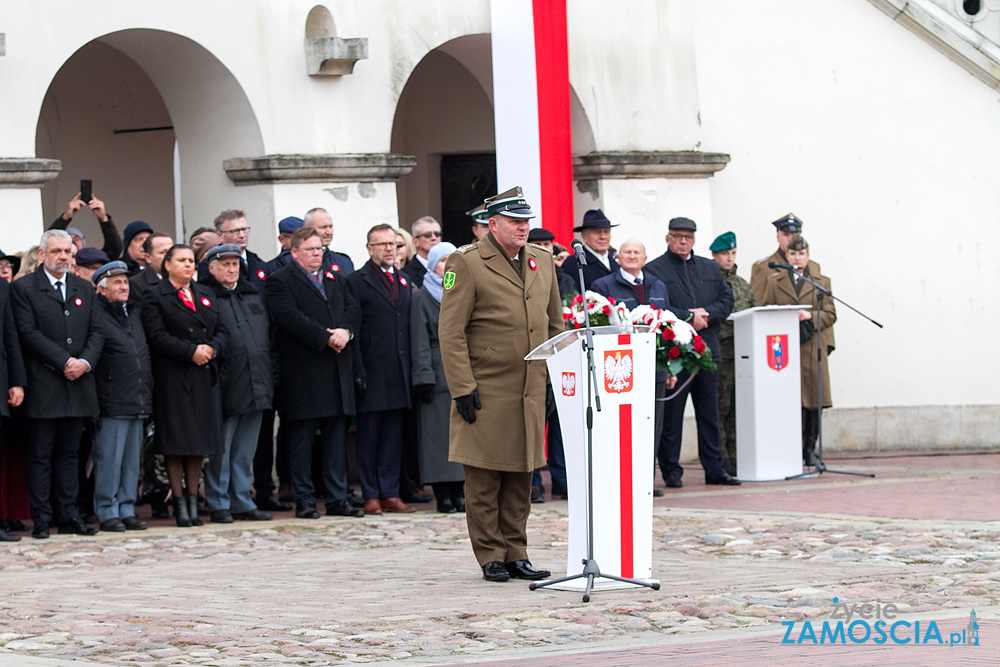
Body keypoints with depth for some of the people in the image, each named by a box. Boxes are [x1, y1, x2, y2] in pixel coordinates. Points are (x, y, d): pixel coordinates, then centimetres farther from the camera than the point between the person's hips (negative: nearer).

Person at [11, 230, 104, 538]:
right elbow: (29, 333, -10)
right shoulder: (23, 289, -2)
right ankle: (41, 519, 1)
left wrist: (85, 361, -8)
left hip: (78, 385, 4)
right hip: (43, 384, -4)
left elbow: (96, 332, 10)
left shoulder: (85, 290, 14)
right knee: (40, 455, -1)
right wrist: (64, 361, -15)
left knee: (68, 453, 8)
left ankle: (70, 516, 11)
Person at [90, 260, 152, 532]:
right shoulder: (96, 316, -8)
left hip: (138, 400, 7)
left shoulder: (135, 313, 17)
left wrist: (147, 392, 19)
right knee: (109, 459, -5)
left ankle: (127, 509, 16)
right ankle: (107, 512, 2)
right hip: (112, 402, -7)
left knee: (132, 459, 10)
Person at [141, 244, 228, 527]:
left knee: (199, 441, 5)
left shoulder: (205, 295, 18)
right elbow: (158, 336, -11)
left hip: (205, 377, 5)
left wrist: (211, 348, -8)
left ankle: (193, 501, 10)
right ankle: (179, 503, 0)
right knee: (176, 443, -4)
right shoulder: (155, 297, 0)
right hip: (173, 378, -5)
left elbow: (222, 331, 13)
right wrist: (191, 352, -18)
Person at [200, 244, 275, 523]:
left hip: (256, 385, 6)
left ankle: (242, 502, 16)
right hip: (226, 386, -6)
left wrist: (269, 374, 14)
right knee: (221, 450, -2)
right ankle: (218, 504, 5)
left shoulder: (253, 295, 18)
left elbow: (268, 335, 21)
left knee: (245, 450, 11)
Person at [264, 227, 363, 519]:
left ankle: (337, 498, 10)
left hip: (338, 371, 6)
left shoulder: (335, 279, 20)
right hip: (302, 371, -6)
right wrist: (326, 338, -18)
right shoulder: (280, 281, -2)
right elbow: (290, 317, -14)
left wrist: (346, 332, -11)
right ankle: (304, 500, 3)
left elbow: (353, 309, 10)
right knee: (302, 437, -2)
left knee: (336, 437, 7)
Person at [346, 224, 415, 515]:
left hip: (398, 374, 5)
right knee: (368, 436, 0)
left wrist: (412, 369, 11)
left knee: (393, 436, 7)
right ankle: (371, 495, 4)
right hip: (372, 373, -5)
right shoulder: (356, 281, -3)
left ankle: (390, 493, 11)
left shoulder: (404, 281, 15)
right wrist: (358, 371, -14)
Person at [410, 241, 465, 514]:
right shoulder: (422, 298, 1)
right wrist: (424, 377, -13)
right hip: (438, 372, -5)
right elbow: (420, 342, -5)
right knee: (439, 432, -5)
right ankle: (443, 495, -4)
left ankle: (459, 492, 6)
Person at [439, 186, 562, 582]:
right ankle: (490, 557, 7)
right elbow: (450, 332, -9)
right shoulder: (466, 264, -7)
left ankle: (516, 554, 16)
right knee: (484, 478, 0)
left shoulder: (543, 263, 12)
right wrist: (462, 388, -13)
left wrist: (554, 379, 13)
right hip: (486, 394, -5)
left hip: (531, 393, 5)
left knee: (521, 476, 9)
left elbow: (555, 325, 19)